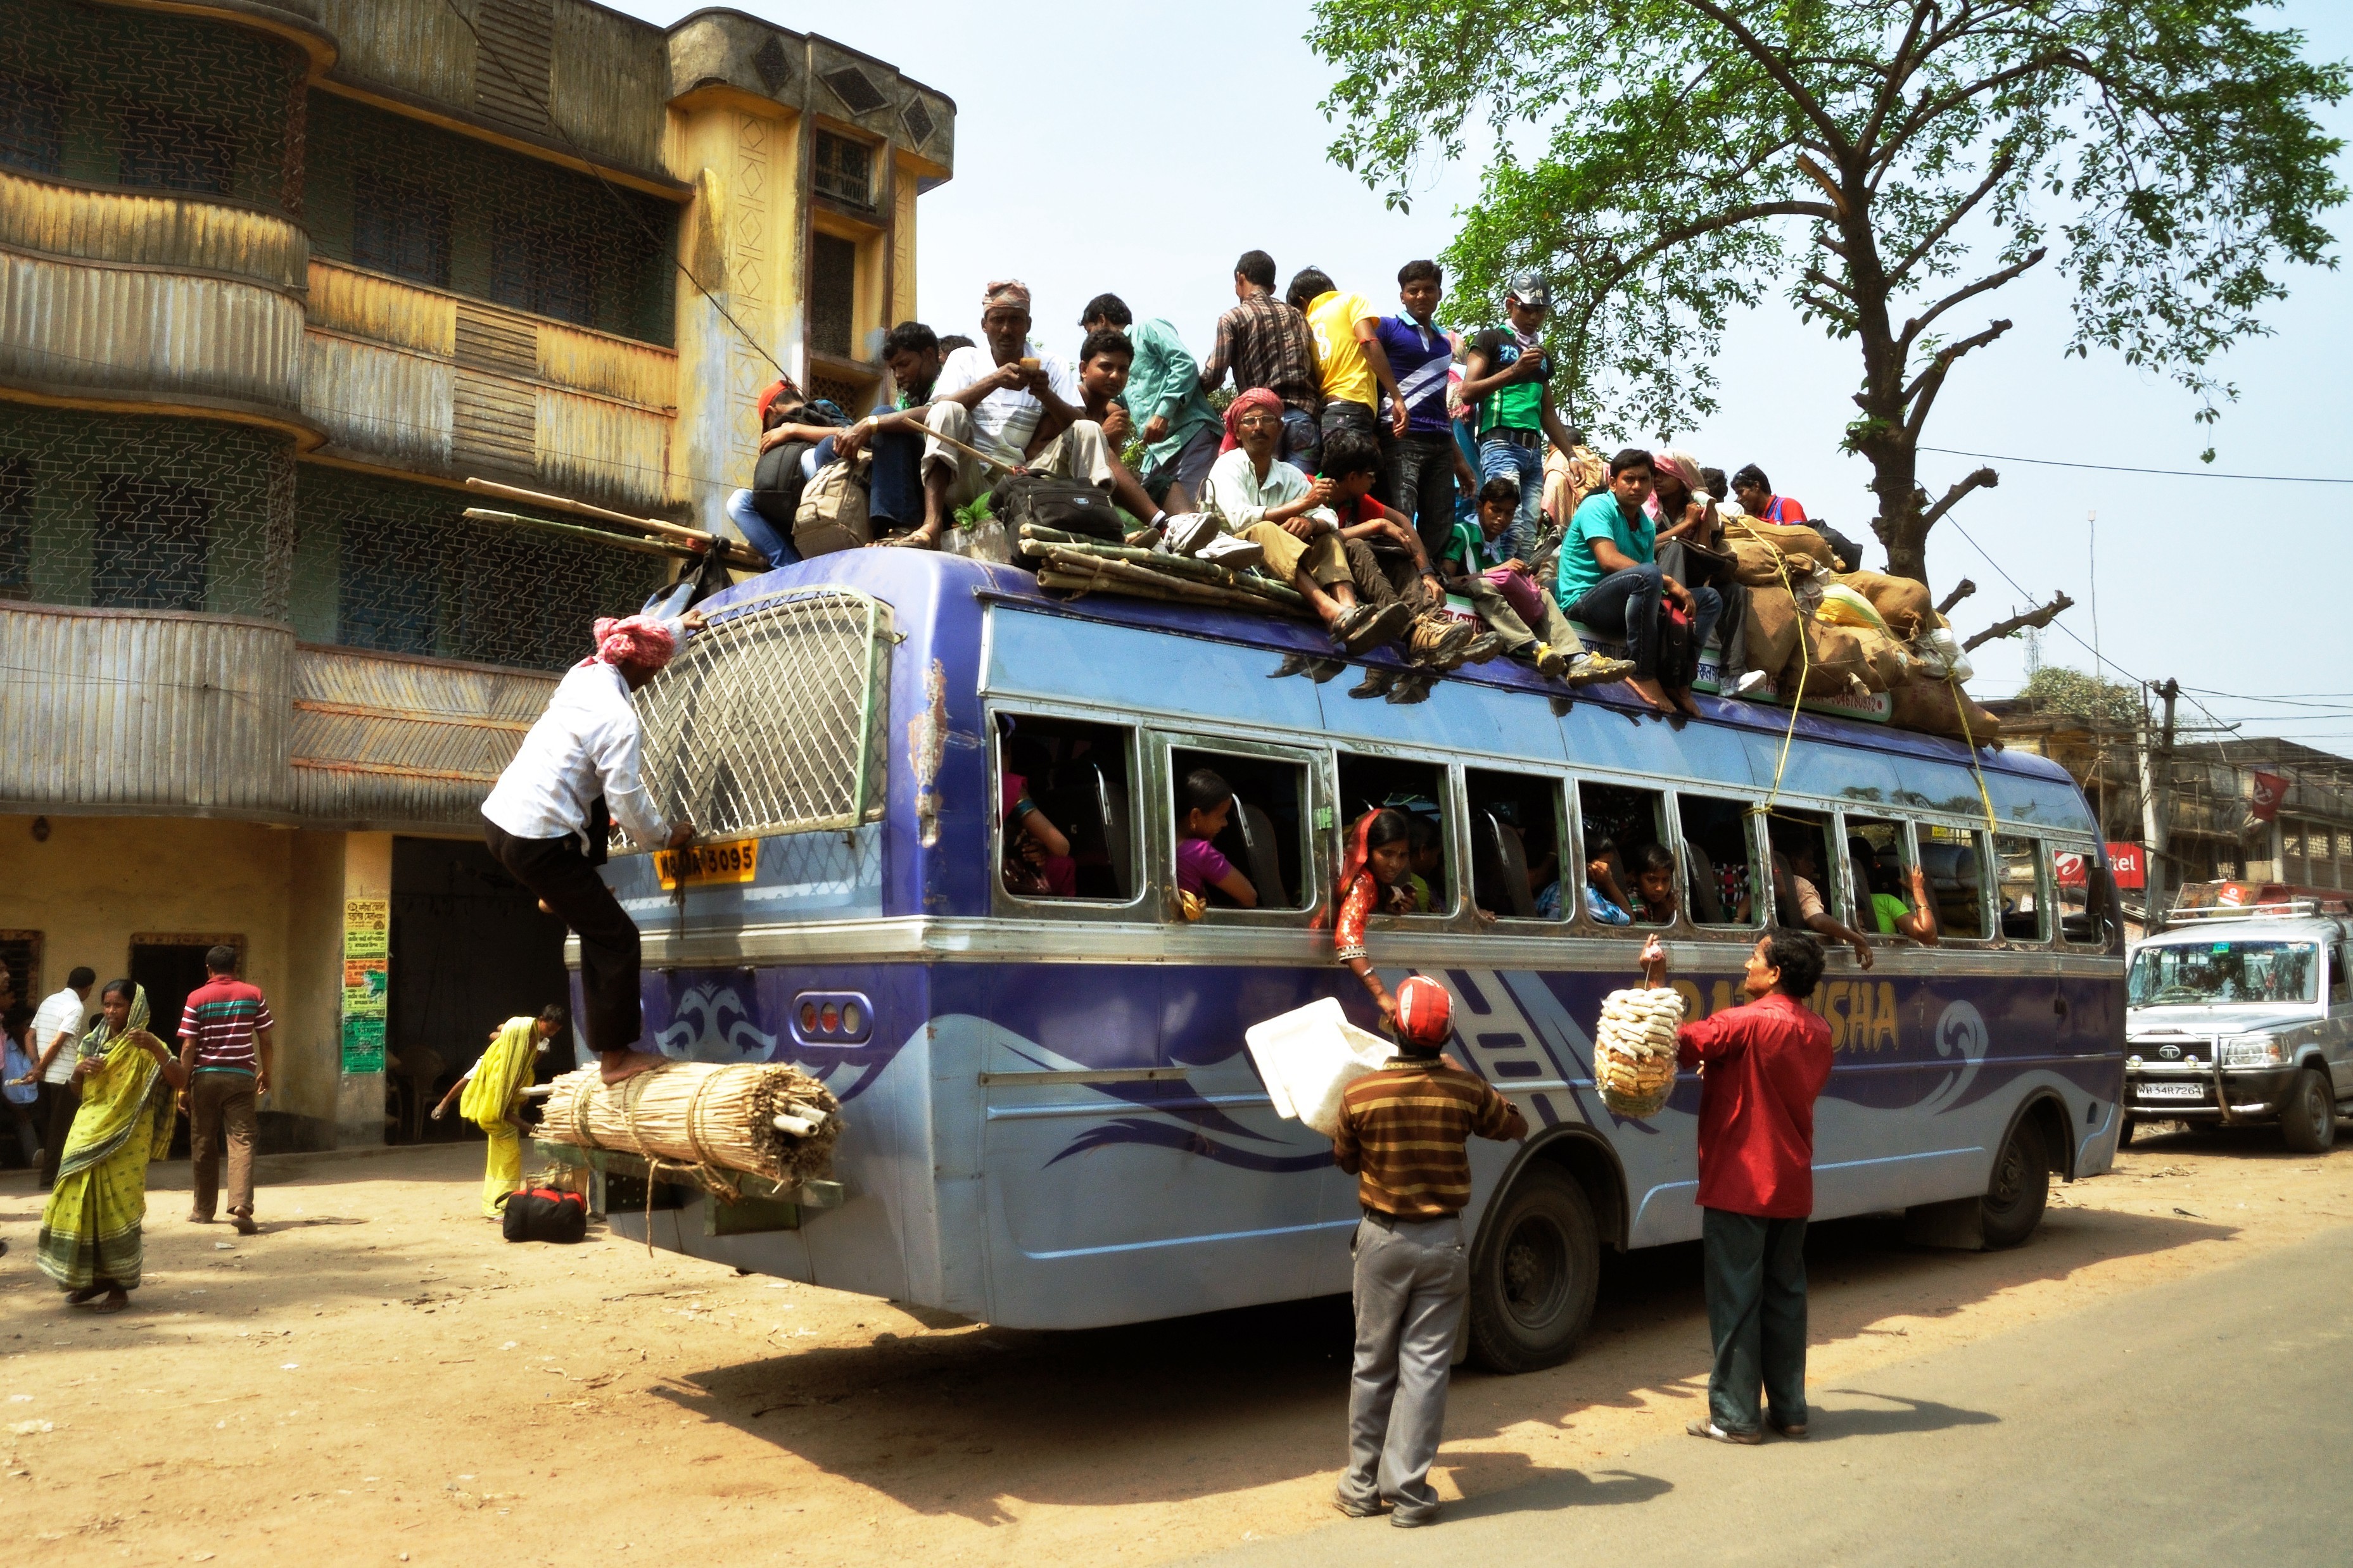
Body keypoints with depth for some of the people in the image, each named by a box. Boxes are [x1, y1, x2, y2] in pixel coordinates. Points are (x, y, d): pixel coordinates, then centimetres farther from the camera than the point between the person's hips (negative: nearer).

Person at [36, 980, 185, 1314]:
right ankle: (94, 1277, 21)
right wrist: (80, 1069, -1)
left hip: (124, 1139, -5)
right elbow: (77, 1088, 22)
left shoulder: (144, 1046, -6)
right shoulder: (92, 1042, 10)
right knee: (80, 1204, 5)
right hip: (87, 1132, 6)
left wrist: (155, 1048, -30)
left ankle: (120, 1285, 8)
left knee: (118, 1207, -3)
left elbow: (181, 1081, -18)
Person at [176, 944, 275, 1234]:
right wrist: (265, 1073, 17)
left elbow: (188, 1047, -5)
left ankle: (203, 1210, 21)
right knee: (242, 1141, -4)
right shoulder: (253, 995, 3)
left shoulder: (196, 998, -1)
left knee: (203, 1145, 11)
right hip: (241, 1078, 0)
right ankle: (241, 1204, -22)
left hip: (205, 1078, 0)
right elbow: (265, 1040, 5)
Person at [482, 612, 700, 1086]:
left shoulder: (584, 673, 7)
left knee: (594, 804, 36)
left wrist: (680, 627, 43)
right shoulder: (619, 719, -17)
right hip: (535, 843, -9)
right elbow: (627, 801, -17)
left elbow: (636, 642, 29)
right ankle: (617, 1055, 5)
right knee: (616, 937, 0)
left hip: (498, 815, 9)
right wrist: (665, 835, 1)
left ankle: (557, 896, 45)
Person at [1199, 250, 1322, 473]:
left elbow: (1214, 376, -2)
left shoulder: (1233, 318, 4)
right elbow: (1315, 368, 11)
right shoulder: (1296, 315, 18)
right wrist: (1310, 409, 14)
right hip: (1302, 416, 3)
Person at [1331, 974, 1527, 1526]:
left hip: (1382, 1239, 0)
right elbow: (1515, 1126, 10)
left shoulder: (1360, 1094, -14)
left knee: (1373, 1363, 13)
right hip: (1443, 1242, 0)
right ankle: (1408, 1491, 7)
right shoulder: (1466, 1090, -11)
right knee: (1425, 1365, 5)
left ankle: (1362, 1486, 21)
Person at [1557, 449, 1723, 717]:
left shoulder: (1647, 526, 14)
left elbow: (1651, 583, 8)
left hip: (1629, 603, 8)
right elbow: (1609, 560, -24)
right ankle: (1643, 675, -29)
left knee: (1709, 599, 3)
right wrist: (1669, 582, -26)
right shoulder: (1597, 507, -9)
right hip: (1583, 600, -8)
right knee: (1648, 574, -35)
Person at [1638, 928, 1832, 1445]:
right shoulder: (1818, 1031, 8)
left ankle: (1735, 1416, 5)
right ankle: (1789, 1409, 21)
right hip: (1792, 1186, 7)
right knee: (1785, 1296, 14)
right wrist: (1722, 1067, 14)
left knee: (1735, 1300, 0)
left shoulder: (1746, 1023, -17)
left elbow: (1678, 1043, -16)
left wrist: (1656, 981, -10)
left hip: (1739, 1184, -7)